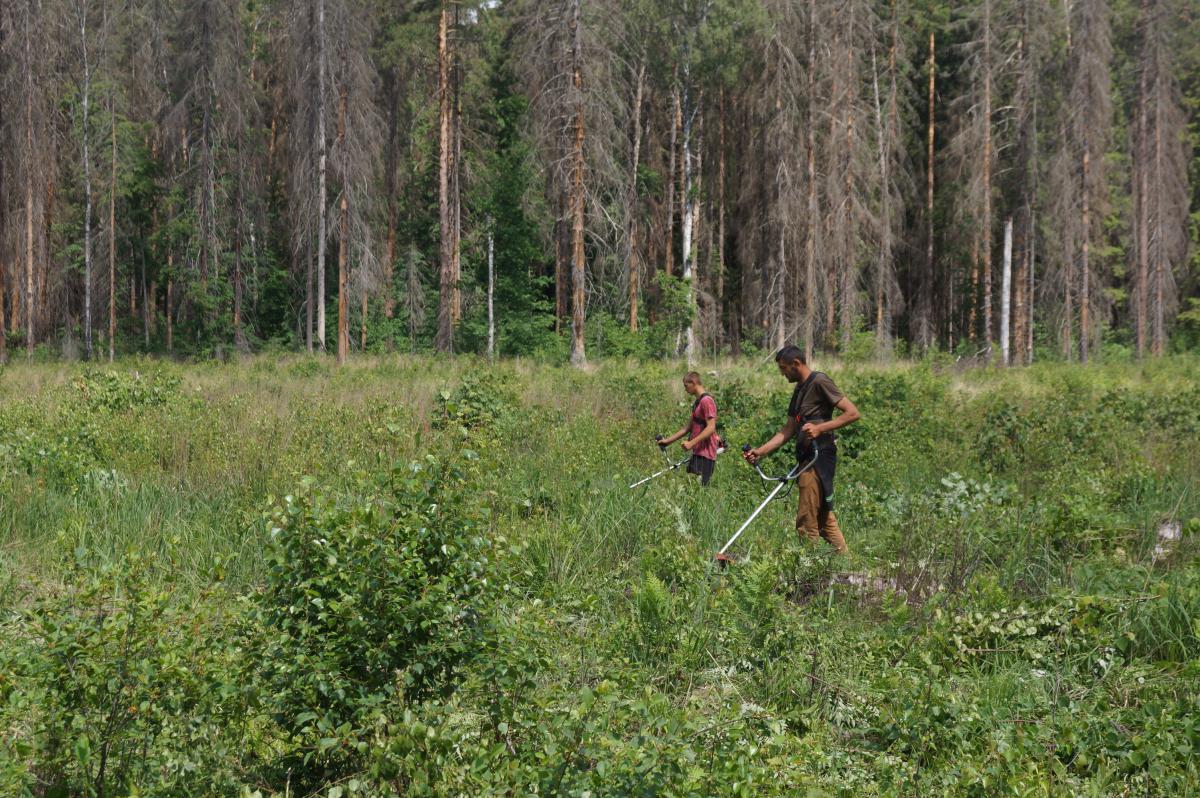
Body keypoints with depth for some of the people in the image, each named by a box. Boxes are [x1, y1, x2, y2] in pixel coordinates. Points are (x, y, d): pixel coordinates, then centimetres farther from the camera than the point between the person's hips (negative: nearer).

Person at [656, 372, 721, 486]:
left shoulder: (706, 401, -12)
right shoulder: (697, 402, 20)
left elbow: (711, 428, -20)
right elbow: (688, 427, 24)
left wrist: (692, 443, -25)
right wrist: (668, 440, 22)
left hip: (705, 454, -10)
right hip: (697, 453, 10)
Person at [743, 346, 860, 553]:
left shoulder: (819, 382, -9)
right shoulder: (799, 390, 20)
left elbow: (853, 413, -15)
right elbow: (788, 430, 19)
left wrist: (820, 428, -22)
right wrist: (761, 451, 10)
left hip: (819, 457, -10)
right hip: (807, 458, 10)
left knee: (806, 525, -10)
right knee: (825, 520, 12)